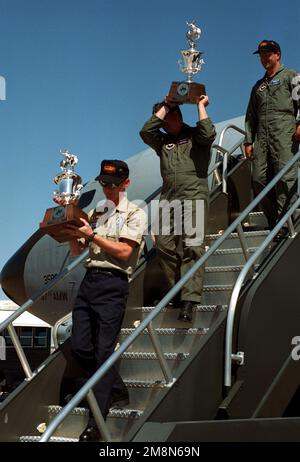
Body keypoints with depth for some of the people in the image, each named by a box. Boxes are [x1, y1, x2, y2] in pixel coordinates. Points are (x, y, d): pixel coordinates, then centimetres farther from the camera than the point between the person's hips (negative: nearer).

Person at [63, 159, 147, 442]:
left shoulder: (135, 214, 3)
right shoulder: (96, 213, 20)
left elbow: (124, 251, -10)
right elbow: (76, 251, 19)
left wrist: (91, 235, -12)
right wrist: (73, 232, 0)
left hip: (113, 284, -6)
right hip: (89, 280, 6)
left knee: (104, 351, -7)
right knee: (79, 347, 3)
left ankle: (95, 424, -6)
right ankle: (117, 388, 26)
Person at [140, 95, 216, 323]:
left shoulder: (194, 135, 13)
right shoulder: (162, 141, 25)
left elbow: (209, 134, -10)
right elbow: (146, 131, 6)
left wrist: (201, 106, 1)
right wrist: (165, 106, 12)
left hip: (194, 195, -5)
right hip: (168, 199, 5)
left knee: (192, 247, -15)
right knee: (164, 244, -7)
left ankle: (189, 300, -22)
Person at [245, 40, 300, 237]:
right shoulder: (258, 86, 30)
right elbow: (251, 116, 28)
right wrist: (249, 141, 18)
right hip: (262, 137, 6)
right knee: (259, 178, -5)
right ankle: (273, 221, 1)